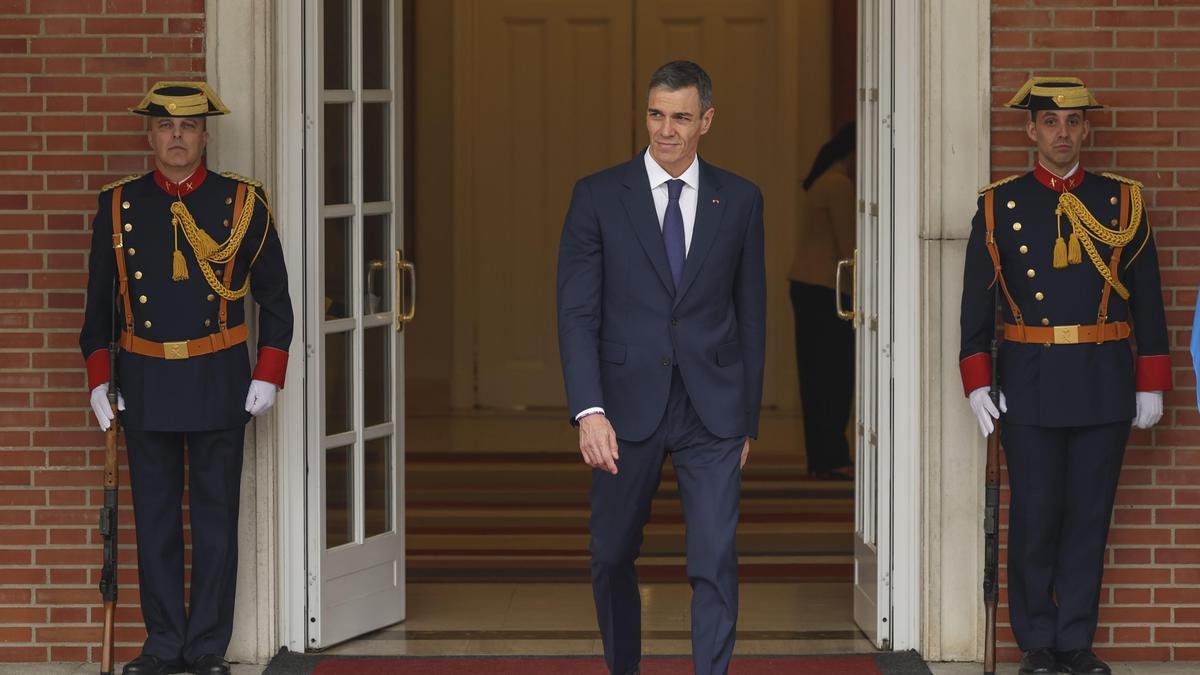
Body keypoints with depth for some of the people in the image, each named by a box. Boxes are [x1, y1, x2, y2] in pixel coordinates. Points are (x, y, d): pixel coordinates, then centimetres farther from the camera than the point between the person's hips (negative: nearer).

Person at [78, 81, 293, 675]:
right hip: (144, 384, 1)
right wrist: (99, 381, 2)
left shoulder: (243, 202, 0)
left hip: (218, 382, -1)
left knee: (215, 516, 3)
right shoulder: (118, 206, 3)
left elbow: (275, 298, 4)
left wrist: (267, 377, -4)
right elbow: (98, 301, 8)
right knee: (154, 515, 6)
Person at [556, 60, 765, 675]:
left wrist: (748, 418, 9)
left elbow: (751, 316, 10)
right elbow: (576, 314, -6)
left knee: (715, 562, -9)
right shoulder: (598, 196, -1)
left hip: (711, 411, 0)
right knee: (613, 556, 13)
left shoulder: (740, 200, 5)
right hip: (627, 408, 0)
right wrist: (589, 411, -17)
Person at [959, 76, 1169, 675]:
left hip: (1104, 383, 1)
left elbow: (1147, 301, 7)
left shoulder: (1122, 202, 6)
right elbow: (976, 304, 4)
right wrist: (977, 384, -2)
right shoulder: (999, 206, 4)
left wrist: (1151, 383, 3)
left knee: (1089, 514, 4)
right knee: (1034, 516, 2)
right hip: (1030, 386, -1)